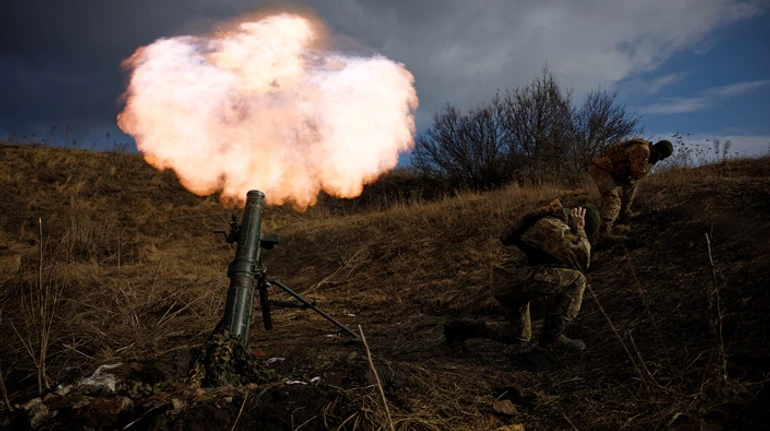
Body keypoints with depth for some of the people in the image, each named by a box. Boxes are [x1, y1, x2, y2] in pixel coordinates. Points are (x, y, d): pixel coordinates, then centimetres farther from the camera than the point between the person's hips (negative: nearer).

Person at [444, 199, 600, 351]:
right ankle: (553, 335, -5)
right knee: (576, 279, -14)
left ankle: (458, 328, 24)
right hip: (512, 278, -11)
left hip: (507, 281, 11)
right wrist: (578, 230, -8)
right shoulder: (553, 226, -15)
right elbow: (580, 261, -21)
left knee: (519, 335, 24)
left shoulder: (554, 222, 18)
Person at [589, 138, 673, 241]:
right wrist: (651, 163, -3)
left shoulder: (643, 148, 16)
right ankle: (605, 231, -38)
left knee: (631, 182, 26)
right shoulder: (642, 150, -17)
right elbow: (638, 174, -15)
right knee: (613, 199, -23)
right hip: (600, 168, -10)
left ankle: (625, 214, 31)